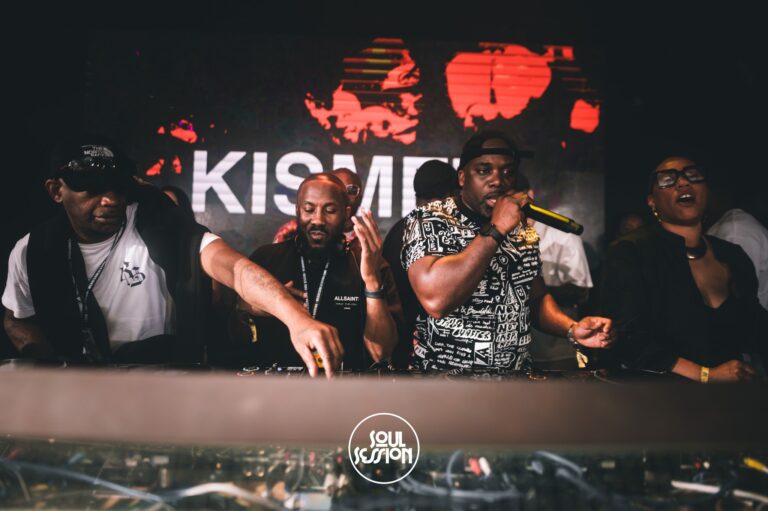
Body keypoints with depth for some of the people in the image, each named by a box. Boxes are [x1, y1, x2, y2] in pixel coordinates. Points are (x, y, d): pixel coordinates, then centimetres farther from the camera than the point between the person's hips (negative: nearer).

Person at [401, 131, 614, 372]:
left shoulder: (522, 229, 7)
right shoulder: (427, 220, -10)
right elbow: (435, 300, -25)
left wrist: (571, 329, -1)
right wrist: (495, 230, -21)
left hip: (517, 367, 4)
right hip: (444, 368, -3)